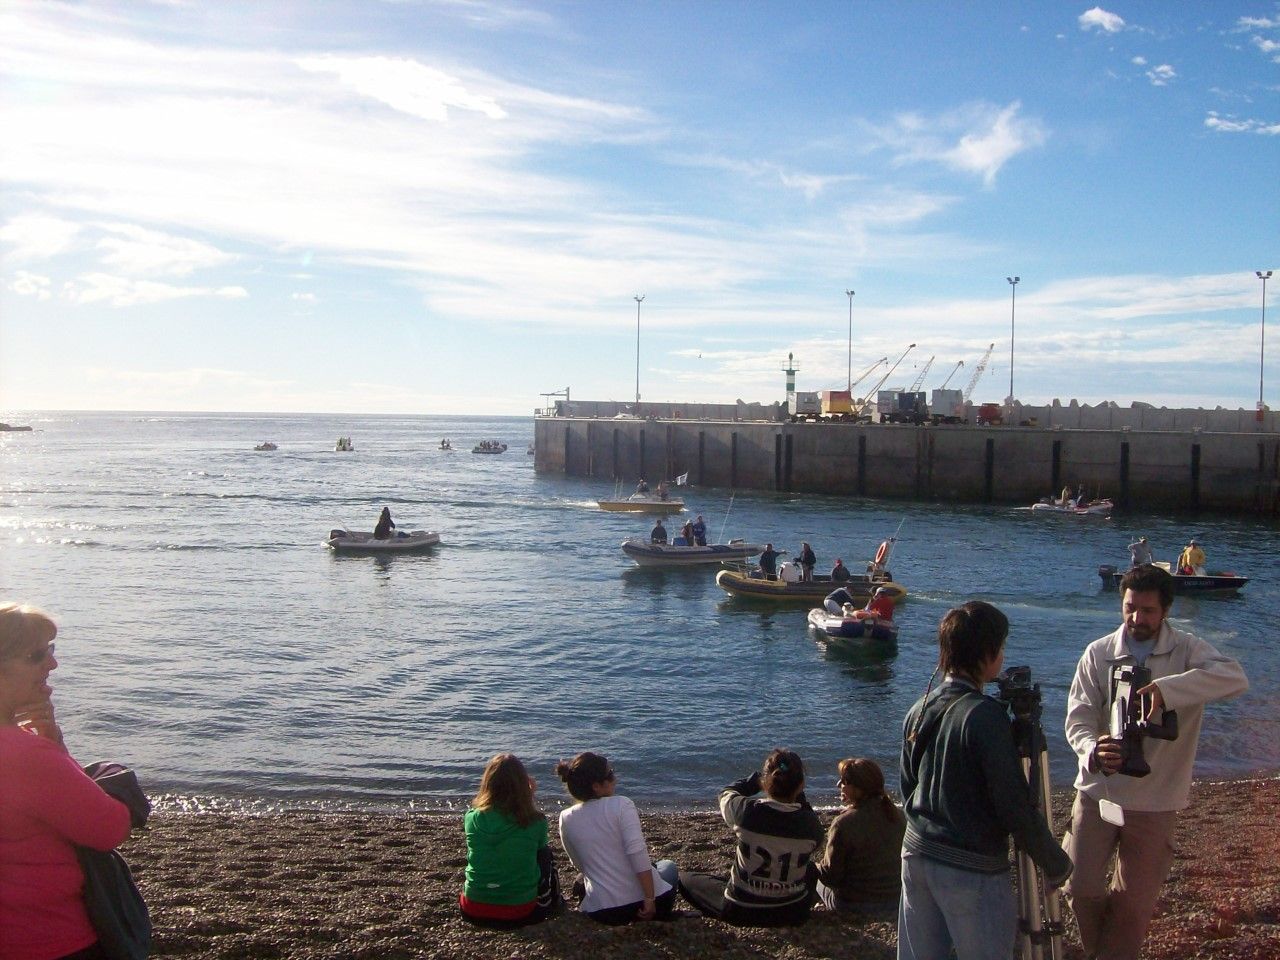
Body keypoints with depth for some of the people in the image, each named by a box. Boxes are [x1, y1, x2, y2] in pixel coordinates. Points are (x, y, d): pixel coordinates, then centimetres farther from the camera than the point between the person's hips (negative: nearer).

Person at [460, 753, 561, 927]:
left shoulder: (472, 818, -11)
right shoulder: (535, 821, -16)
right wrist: (530, 797, 9)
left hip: (473, 910, 2)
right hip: (521, 912, -2)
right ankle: (553, 902, 41)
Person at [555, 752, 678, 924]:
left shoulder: (566, 818, 2)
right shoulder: (621, 805, -11)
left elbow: (580, 865, 11)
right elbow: (637, 853, -20)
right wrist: (650, 900, -16)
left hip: (600, 912, 4)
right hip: (643, 901, -4)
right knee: (668, 867, 31)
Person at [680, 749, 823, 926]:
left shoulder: (747, 811, -23)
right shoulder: (812, 824, -19)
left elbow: (726, 793, 2)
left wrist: (761, 776, 7)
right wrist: (800, 797, 8)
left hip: (742, 912, -3)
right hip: (793, 913, 3)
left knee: (686, 880, 20)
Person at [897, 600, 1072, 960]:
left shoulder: (919, 710, 4)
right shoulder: (986, 716, -20)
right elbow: (1016, 807, -18)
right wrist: (1057, 865, -6)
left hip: (916, 854, 7)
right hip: (972, 870, -7)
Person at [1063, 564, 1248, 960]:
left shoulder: (1187, 651, -7)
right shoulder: (1098, 653, -3)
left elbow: (1235, 678, -27)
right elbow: (1078, 717, -8)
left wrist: (1167, 688, -40)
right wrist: (1093, 751, -31)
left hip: (1155, 802, -1)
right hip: (1098, 792, 1)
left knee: (1135, 901, 7)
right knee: (1080, 887, 2)